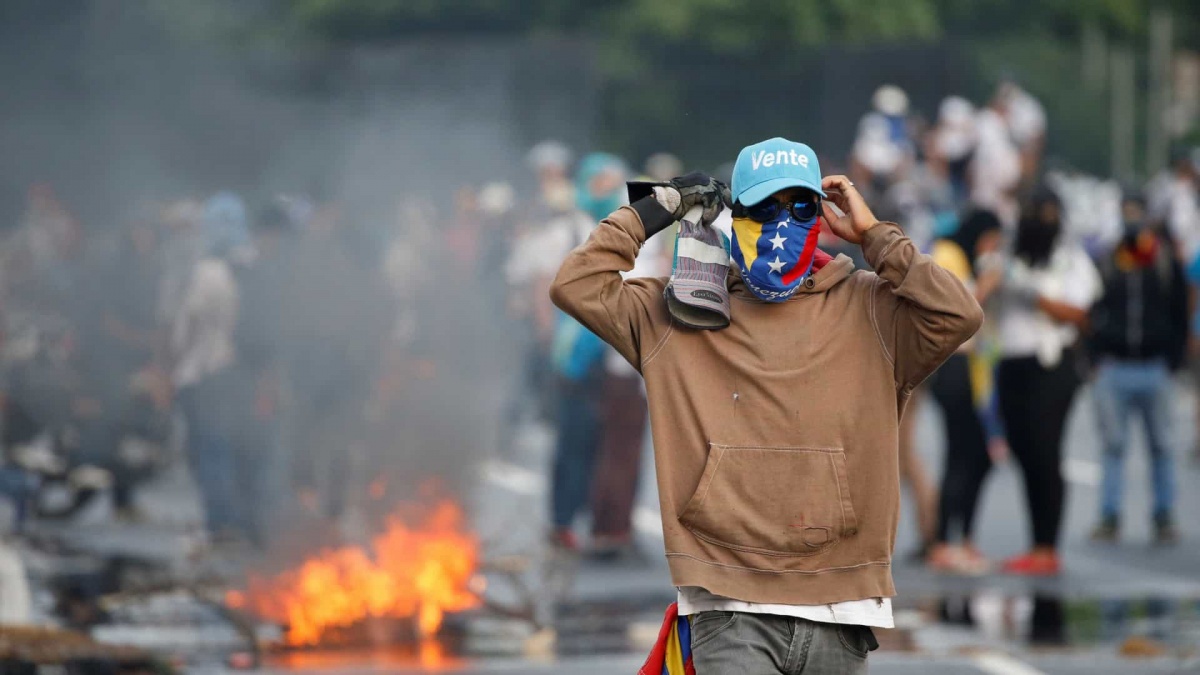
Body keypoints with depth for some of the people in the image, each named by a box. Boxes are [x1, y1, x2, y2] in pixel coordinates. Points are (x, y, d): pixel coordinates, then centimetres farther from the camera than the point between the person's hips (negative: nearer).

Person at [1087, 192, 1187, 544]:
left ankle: (1164, 518, 11)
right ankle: (1109, 518, 4)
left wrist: (1171, 360, 1)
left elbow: (1180, 317, 9)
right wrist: (1097, 357, 1)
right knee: (1113, 446, 0)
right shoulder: (1103, 264, 5)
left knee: (1161, 447, 4)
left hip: (1155, 370, 0)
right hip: (1113, 372, 0)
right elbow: (1088, 311, 10)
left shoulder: (1167, 264, 6)